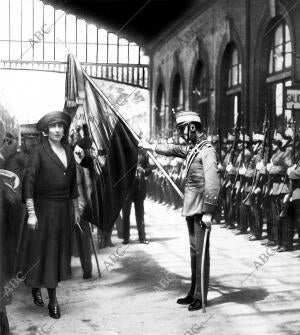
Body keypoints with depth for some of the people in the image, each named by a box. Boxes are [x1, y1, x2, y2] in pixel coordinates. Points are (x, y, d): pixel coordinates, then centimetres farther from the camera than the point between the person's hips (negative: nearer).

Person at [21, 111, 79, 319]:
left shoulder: (68, 151, 8)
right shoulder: (39, 151, -9)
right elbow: (29, 181, -13)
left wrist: (76, 208, 16)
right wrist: (31, 213, -18)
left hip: (63, 209, 5)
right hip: (44, 208, -5)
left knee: (59, 251, 9)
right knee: (42, 250, 3)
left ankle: (53, 299, 18)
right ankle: (36, 287, 26)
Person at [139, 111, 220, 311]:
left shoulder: (207, 150, -14)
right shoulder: (192, 148, 12)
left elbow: (213, 182, -21)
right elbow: (173, 149, 31)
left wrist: (208, 212, -24)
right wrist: (151, 147, 42)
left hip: (201, 209, -9)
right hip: (191, 208, 9)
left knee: (201, 251, -4)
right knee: (194, 250, 13)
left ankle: (201, 297, 2)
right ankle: (193, 293, 21)